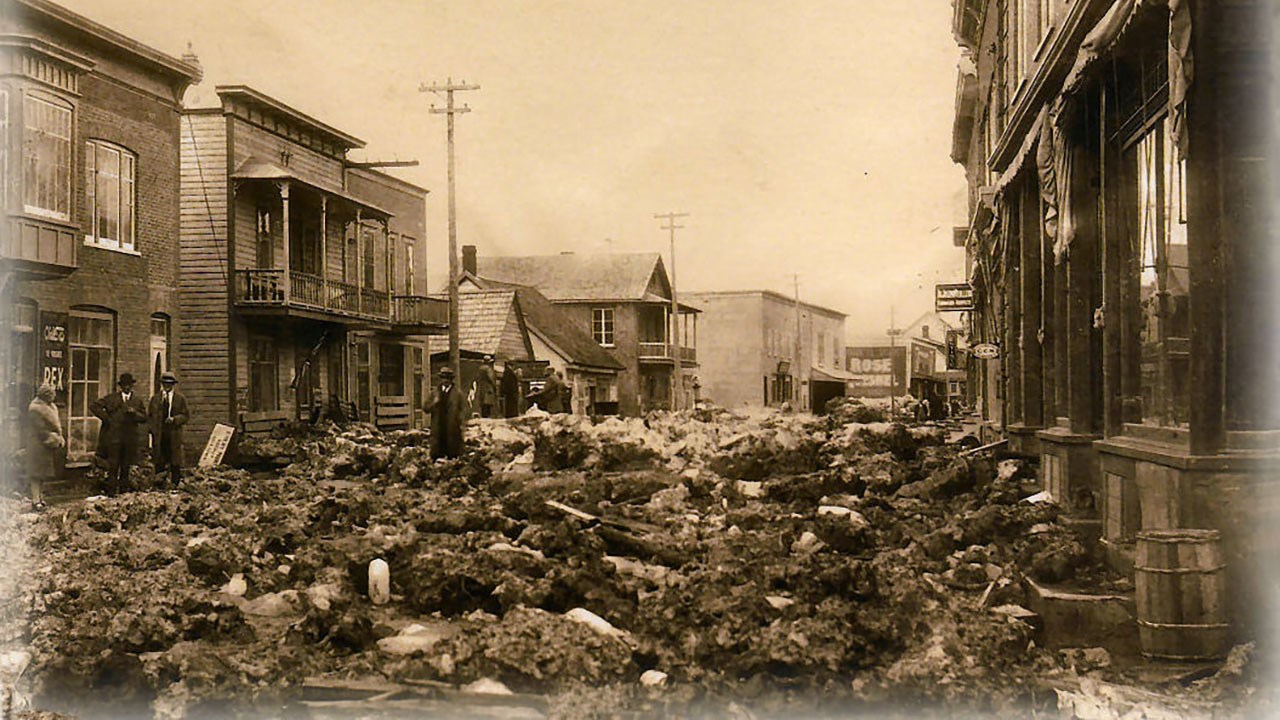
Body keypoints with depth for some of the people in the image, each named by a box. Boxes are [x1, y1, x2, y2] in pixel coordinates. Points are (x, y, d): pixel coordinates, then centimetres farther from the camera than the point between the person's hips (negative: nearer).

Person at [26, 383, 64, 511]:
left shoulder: (51, 407, 12)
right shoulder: (35, 409, -17)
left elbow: (56, 424, 17)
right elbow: (41, 430, -19)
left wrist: (59, 438, 3)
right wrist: (55, 440, -16)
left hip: (49, 445, 9)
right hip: (38, 445, -9)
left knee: (43, 473, 13)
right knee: (37, 473, -5)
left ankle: (40, 497, 20)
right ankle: (36, 500, -4)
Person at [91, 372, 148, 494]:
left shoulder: (137, 400, 12)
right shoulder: (112, 398, 6)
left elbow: (144, 418, 8)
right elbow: (94, 406, 3)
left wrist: (134, 413, -11)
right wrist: (106, 418, -2)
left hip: (130, 439, 2)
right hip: (114, 437, -2)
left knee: (126, 467, 6)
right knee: (113, 466, -5)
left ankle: (123, 491, 13)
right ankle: (111, 492, -2)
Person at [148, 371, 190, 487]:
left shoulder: (180, 398, 7)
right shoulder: (155, 398, 13)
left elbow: (186, 415, 4)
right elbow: (149, 415, 14)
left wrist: (174, 419, -13)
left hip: (174, 433, -1)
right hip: (158, 434, 1)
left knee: (175, 462, 0)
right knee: (159, 461, 1)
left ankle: (174, 484, 8)